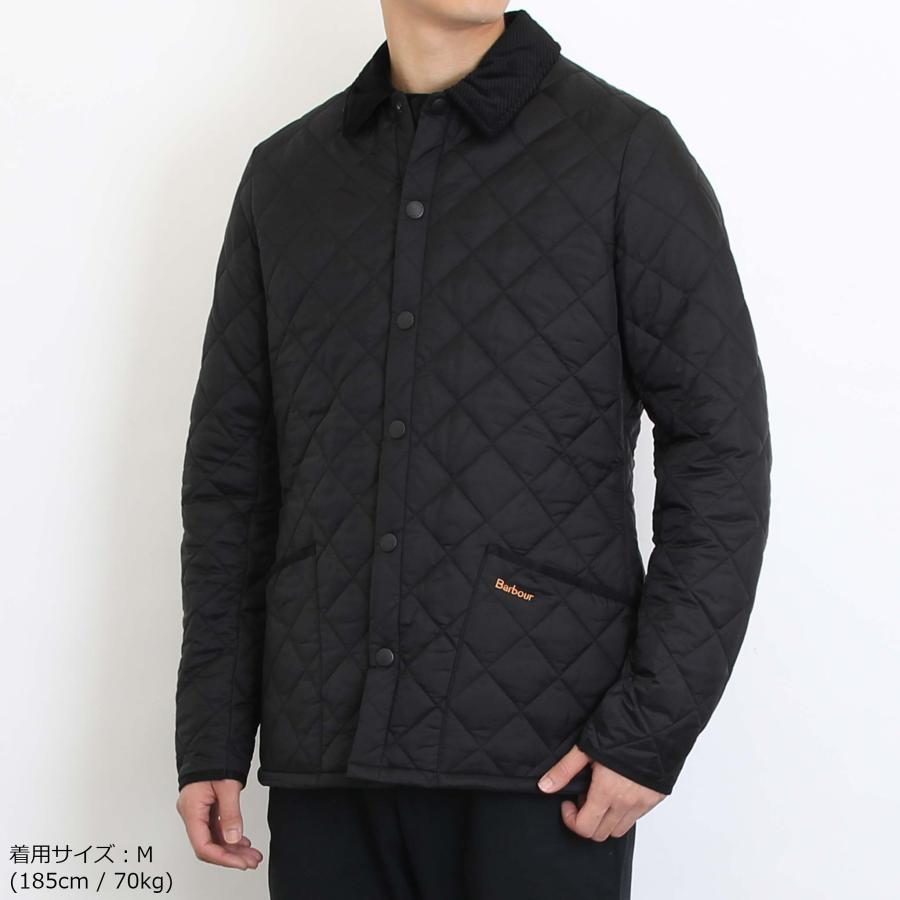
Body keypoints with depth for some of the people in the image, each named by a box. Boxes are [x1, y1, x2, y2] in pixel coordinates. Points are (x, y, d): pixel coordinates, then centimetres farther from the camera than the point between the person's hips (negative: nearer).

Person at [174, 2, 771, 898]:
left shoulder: (627, 152, 0)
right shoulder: (283, 174, 10)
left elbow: (720, 454, -4)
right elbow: (230, 469, 12)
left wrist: (652, 730, -10)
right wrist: (210, 738, 8)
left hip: (541, 763, -3)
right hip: (323, 757, 3)